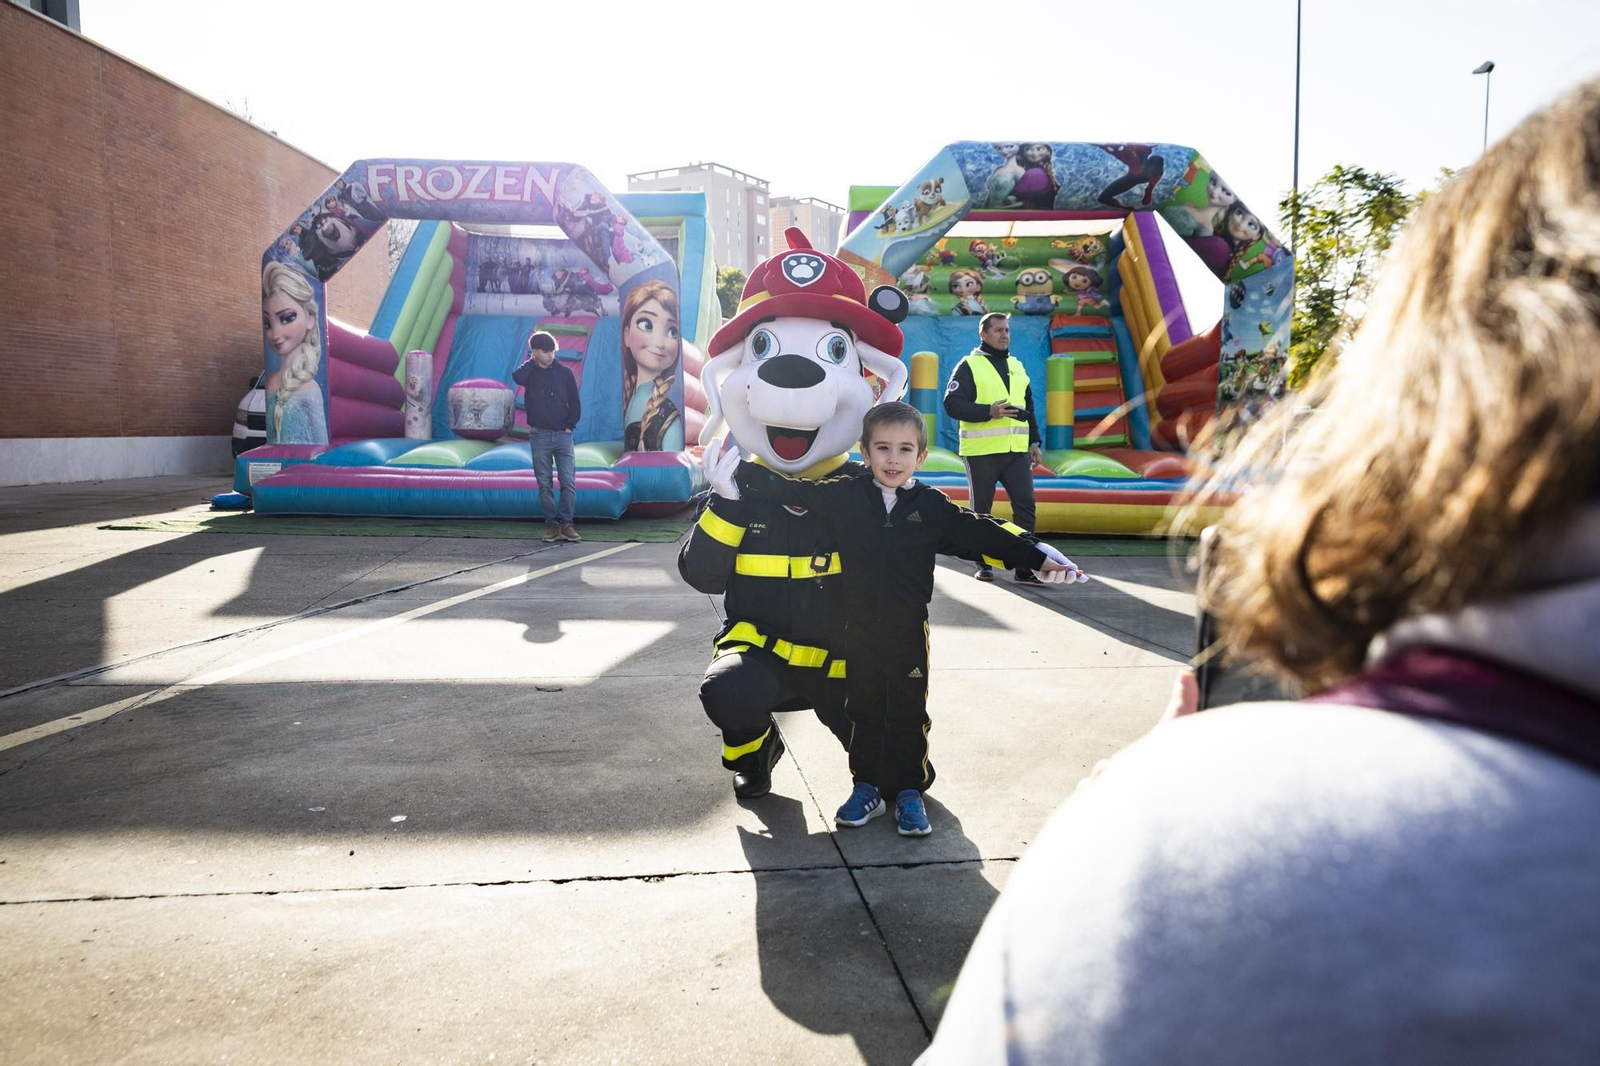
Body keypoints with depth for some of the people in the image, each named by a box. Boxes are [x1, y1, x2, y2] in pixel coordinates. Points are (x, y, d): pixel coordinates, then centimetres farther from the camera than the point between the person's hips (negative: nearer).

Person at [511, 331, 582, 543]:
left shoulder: (564, 373, 4)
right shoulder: (529, 372, 3)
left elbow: (575, 403, 7)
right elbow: (517, 377, -22)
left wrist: (570, 426, -2)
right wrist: (531, 361, -7)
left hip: (563, 435, 0)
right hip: (539, 436, 0)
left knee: (569, 482, -7)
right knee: (544, 483, 3)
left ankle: (566, 523, 2)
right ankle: (551, 525, 9)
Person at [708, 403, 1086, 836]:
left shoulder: (933, 506, -3)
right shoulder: (843, 495, -3)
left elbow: (982, 533, 0)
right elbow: (790, 490, -2)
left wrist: (1040, 556, -3)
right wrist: (737, 483, -10)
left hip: (909, 628, 0)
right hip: (859, 626, 1)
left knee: (909, 712, 7)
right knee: (863, 709, 10)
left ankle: (909, 791, 21)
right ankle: (866, 788, 23)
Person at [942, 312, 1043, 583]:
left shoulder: (1017, 366, 17)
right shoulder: (969, 366, -1)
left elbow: (1028, 410, 23)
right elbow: (952, 403, -12)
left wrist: (1034, 442, 16)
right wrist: (989, 411, -20)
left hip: (1017, 451, 5)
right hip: (981, 452, -5)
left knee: (1025, 504, -4)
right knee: (981, 510, 4)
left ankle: (1025, 566, 1)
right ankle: (983, 565, 17)